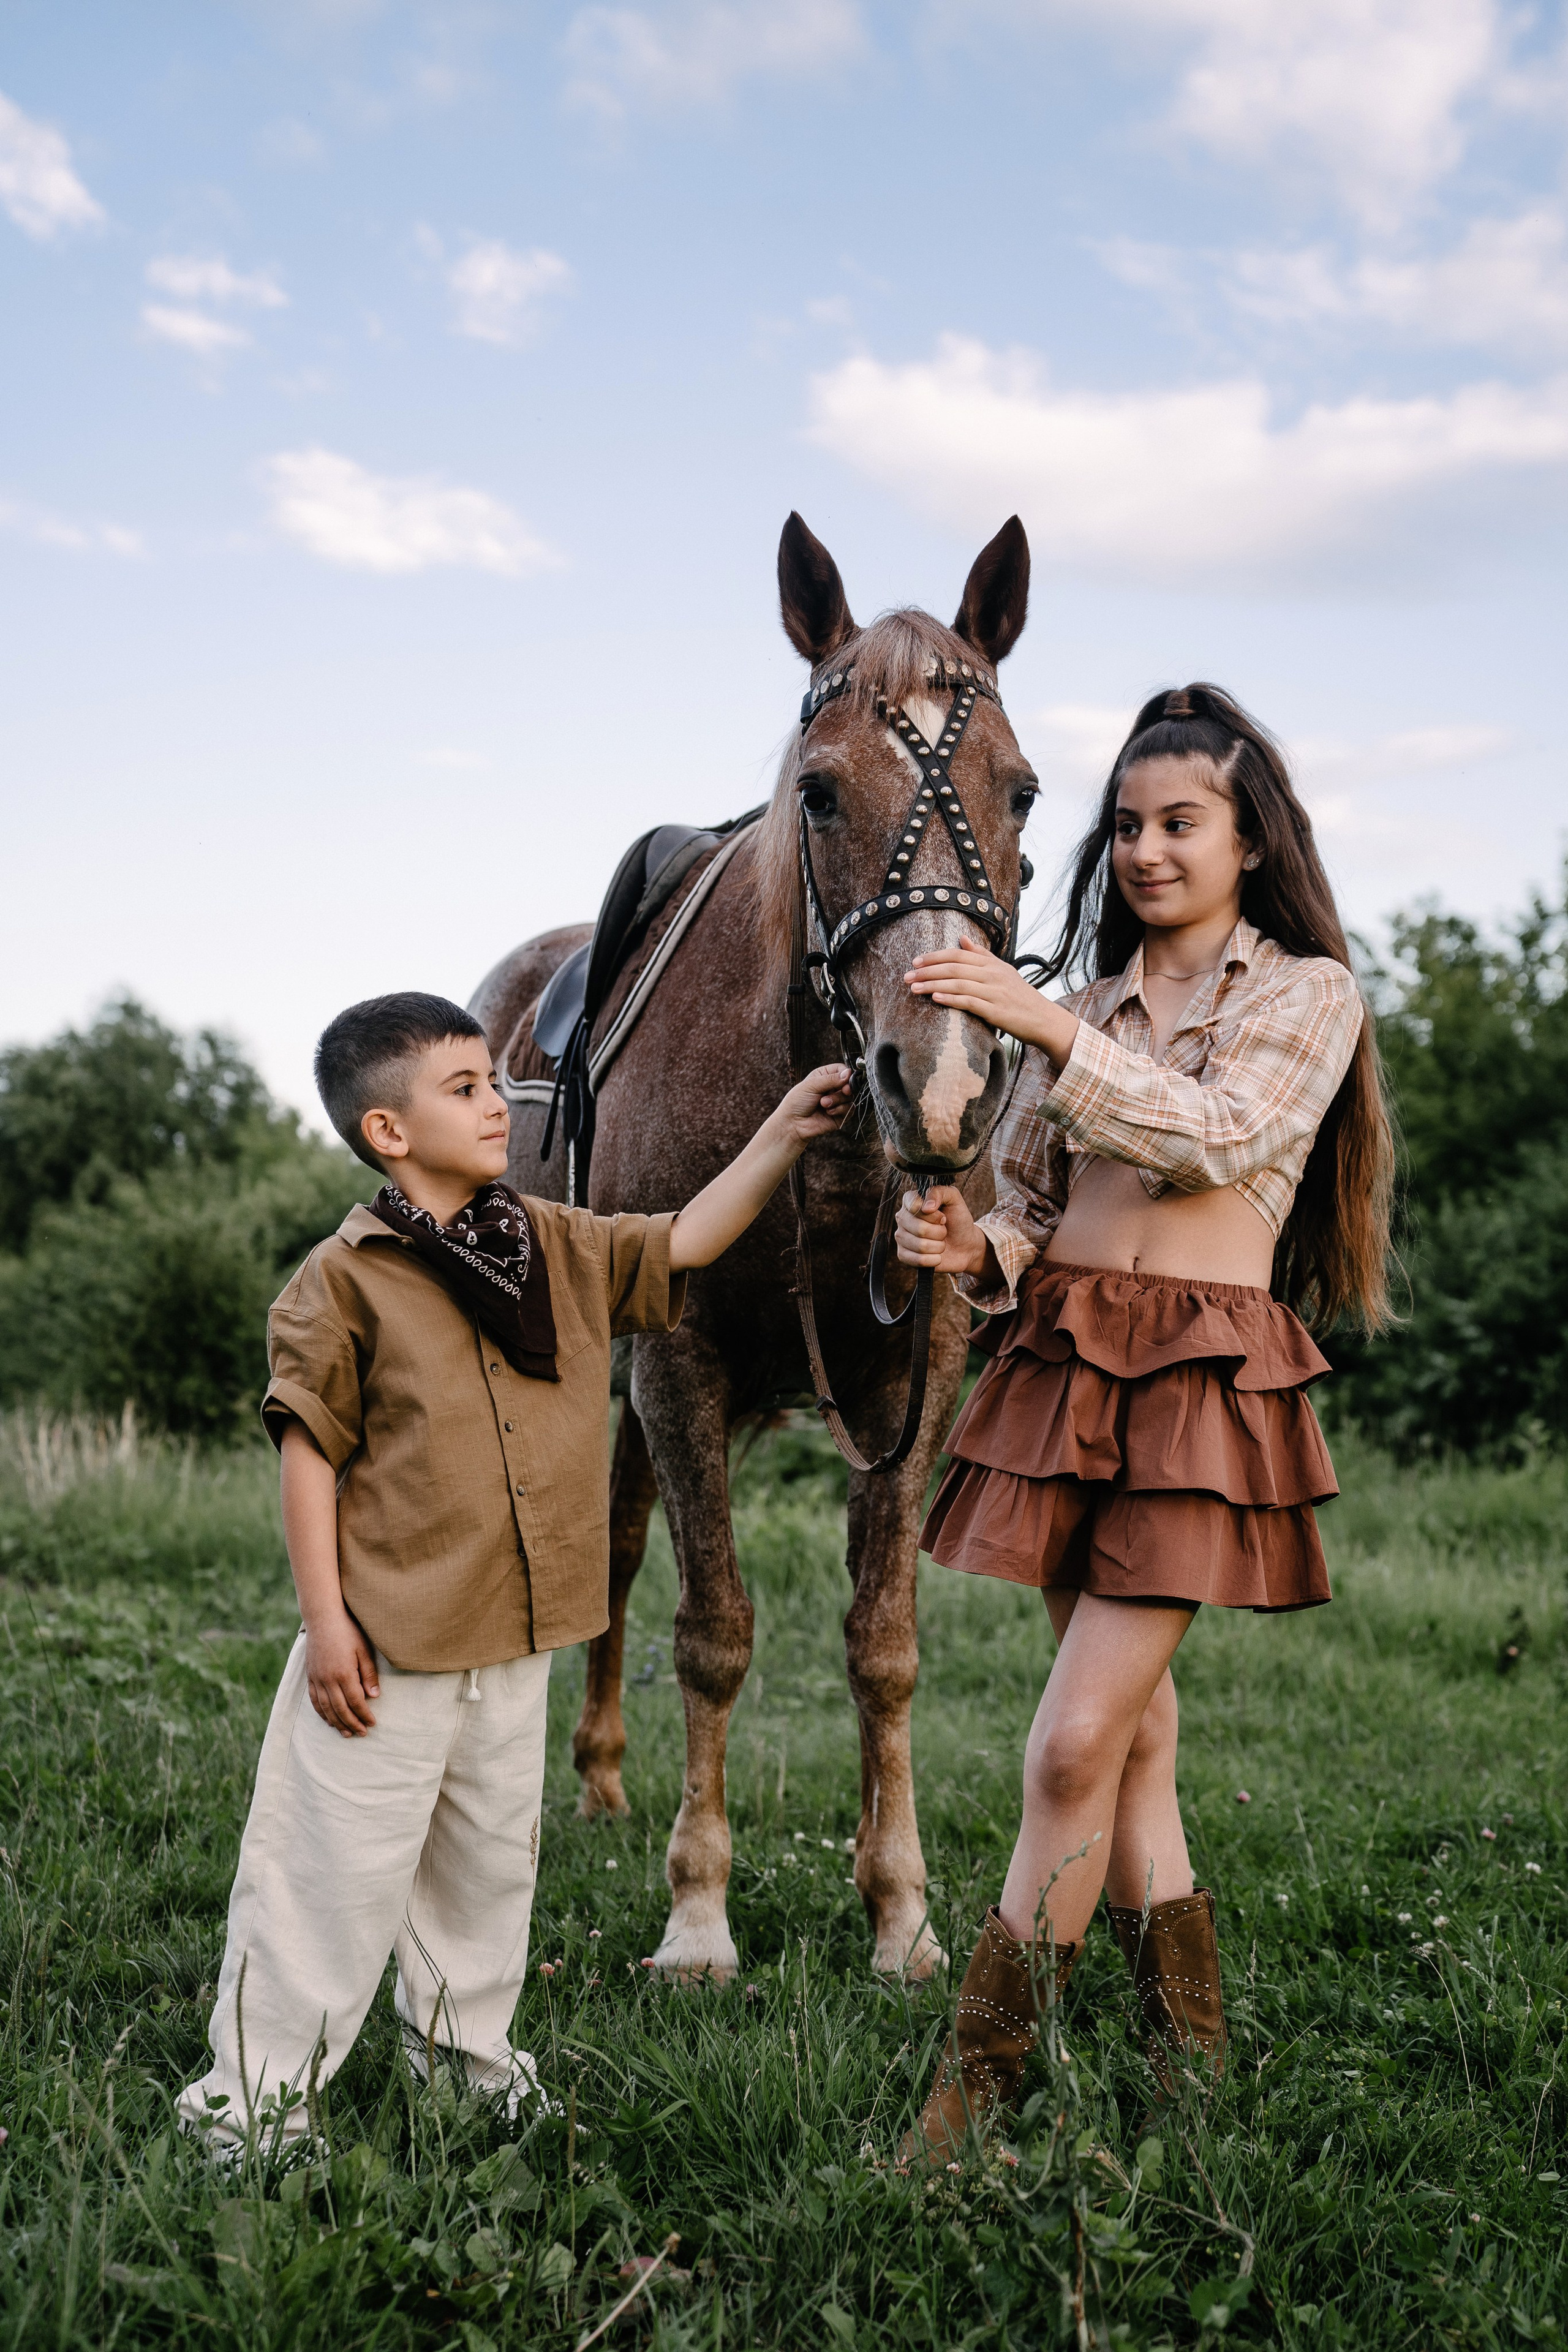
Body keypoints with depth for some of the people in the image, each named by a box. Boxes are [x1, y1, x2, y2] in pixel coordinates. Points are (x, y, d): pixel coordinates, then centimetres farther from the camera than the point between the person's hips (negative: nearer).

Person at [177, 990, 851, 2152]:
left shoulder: (556, 1249, 7)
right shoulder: (347, 1279, -11)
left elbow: (683, 1244, 11)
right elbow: (309, 1452, -11)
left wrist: (782, 1136, 1)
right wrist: (326, 1619, -13)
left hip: (519, 1637, 7)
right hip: (389, 1640, -6)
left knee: (493, 1856, 19)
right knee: (338, 1868, 0)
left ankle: (470, 2055, 38)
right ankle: (257, 2098, 13)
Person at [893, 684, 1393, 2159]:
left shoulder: (1309, 995, 3)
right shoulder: (1086, 1007, 17)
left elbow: (1216, 1138, -15)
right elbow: (1037, 1212, 15)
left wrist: (1044, 1027, -23)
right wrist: (969, 1249, -8)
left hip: (1204, 1376, -5)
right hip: (1061, 1365, 5)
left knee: (1074, 1749, -11)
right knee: (1136, 1741, 9)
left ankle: (972, 2097, -3)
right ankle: (1194, 2068, 21)